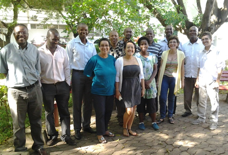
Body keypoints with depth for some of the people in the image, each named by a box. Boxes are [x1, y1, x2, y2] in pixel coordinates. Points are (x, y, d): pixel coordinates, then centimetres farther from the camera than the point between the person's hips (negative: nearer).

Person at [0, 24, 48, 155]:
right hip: (16, 91, -2)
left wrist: (35, 83, 4)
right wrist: (16, 78, 1)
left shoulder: (34, 50, 4)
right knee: (18, 123, 11)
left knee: (36, 120, 14)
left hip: (34, 89, 3)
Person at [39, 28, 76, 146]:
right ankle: (52, 136, 28)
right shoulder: (39, 52, -8)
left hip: (62, 85, 2)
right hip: (47, 86, -2)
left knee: (64, 112, 8)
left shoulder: (62, 51, 1)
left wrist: (68, 84, 3)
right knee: (49, 112, 12)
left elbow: (66, 68, 5)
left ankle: (66, 136, 21)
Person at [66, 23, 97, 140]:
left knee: (88, 102, 11)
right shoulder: (72, 43, -2)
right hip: (77, 74, -4)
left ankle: (86, 125, 26)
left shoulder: (91, 44, 8)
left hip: (90, 74, 4)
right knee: (77, 103, 4)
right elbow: (68, 61, -3)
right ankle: (77, 129, 16)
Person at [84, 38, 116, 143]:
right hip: (98, 91, -5)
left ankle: (105, 130, 36)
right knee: (100, 113, 2)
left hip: (110, 91, 5)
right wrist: (97, 80, 0)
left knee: (108, 112, 15)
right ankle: (100, 134, 19)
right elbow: (87, 74, -6)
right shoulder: (94, 59, -12)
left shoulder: (112, 59, 3)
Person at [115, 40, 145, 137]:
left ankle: (129, 128, 28)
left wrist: (143, 88, 9)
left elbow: (141, 75, 11)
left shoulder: (138, 60, 6)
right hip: (126, 88, -4)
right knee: (129, 111, -7)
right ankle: (124, 127, 21)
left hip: (136, 87, 4)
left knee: (133, 110, 10)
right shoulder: (120, 60, -6)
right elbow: (117, 77, -6)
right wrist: (117, 90, -8)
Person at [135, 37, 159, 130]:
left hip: (151, 82, 2)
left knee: (152, 103, 5)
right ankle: (141, 122, 18)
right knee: (141, 103, 5)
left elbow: (155, 69, 4)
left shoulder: (153, 56, 5)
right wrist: (143, 82, -10)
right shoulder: (136, 56, -4)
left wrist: (149, 80, -10)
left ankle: (154, 122, 18)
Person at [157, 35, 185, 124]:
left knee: (171, 98, 10)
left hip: (174, 78, 0)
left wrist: (182, 81, 3)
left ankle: (170, 116, 27)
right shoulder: (164, 53, -1)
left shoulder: (181, 54, -1)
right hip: (165, 78, 0)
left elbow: (182, 68, 3)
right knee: (162, 98, -4)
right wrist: (158, 80, 3)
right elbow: (161, 67, 3)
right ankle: (162, 117, 13)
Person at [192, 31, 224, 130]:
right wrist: (197, 79, 13)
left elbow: (220, 67, -6)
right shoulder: (201, 53, 13)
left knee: (214, 102, 0)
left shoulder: (216, 52, -4)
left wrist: (217, 81, -11)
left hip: (212, 82, -5)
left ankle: (214, 121, 10)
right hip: (202, 81, 5)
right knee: (201, 101, 12)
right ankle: (201, 118, 25)